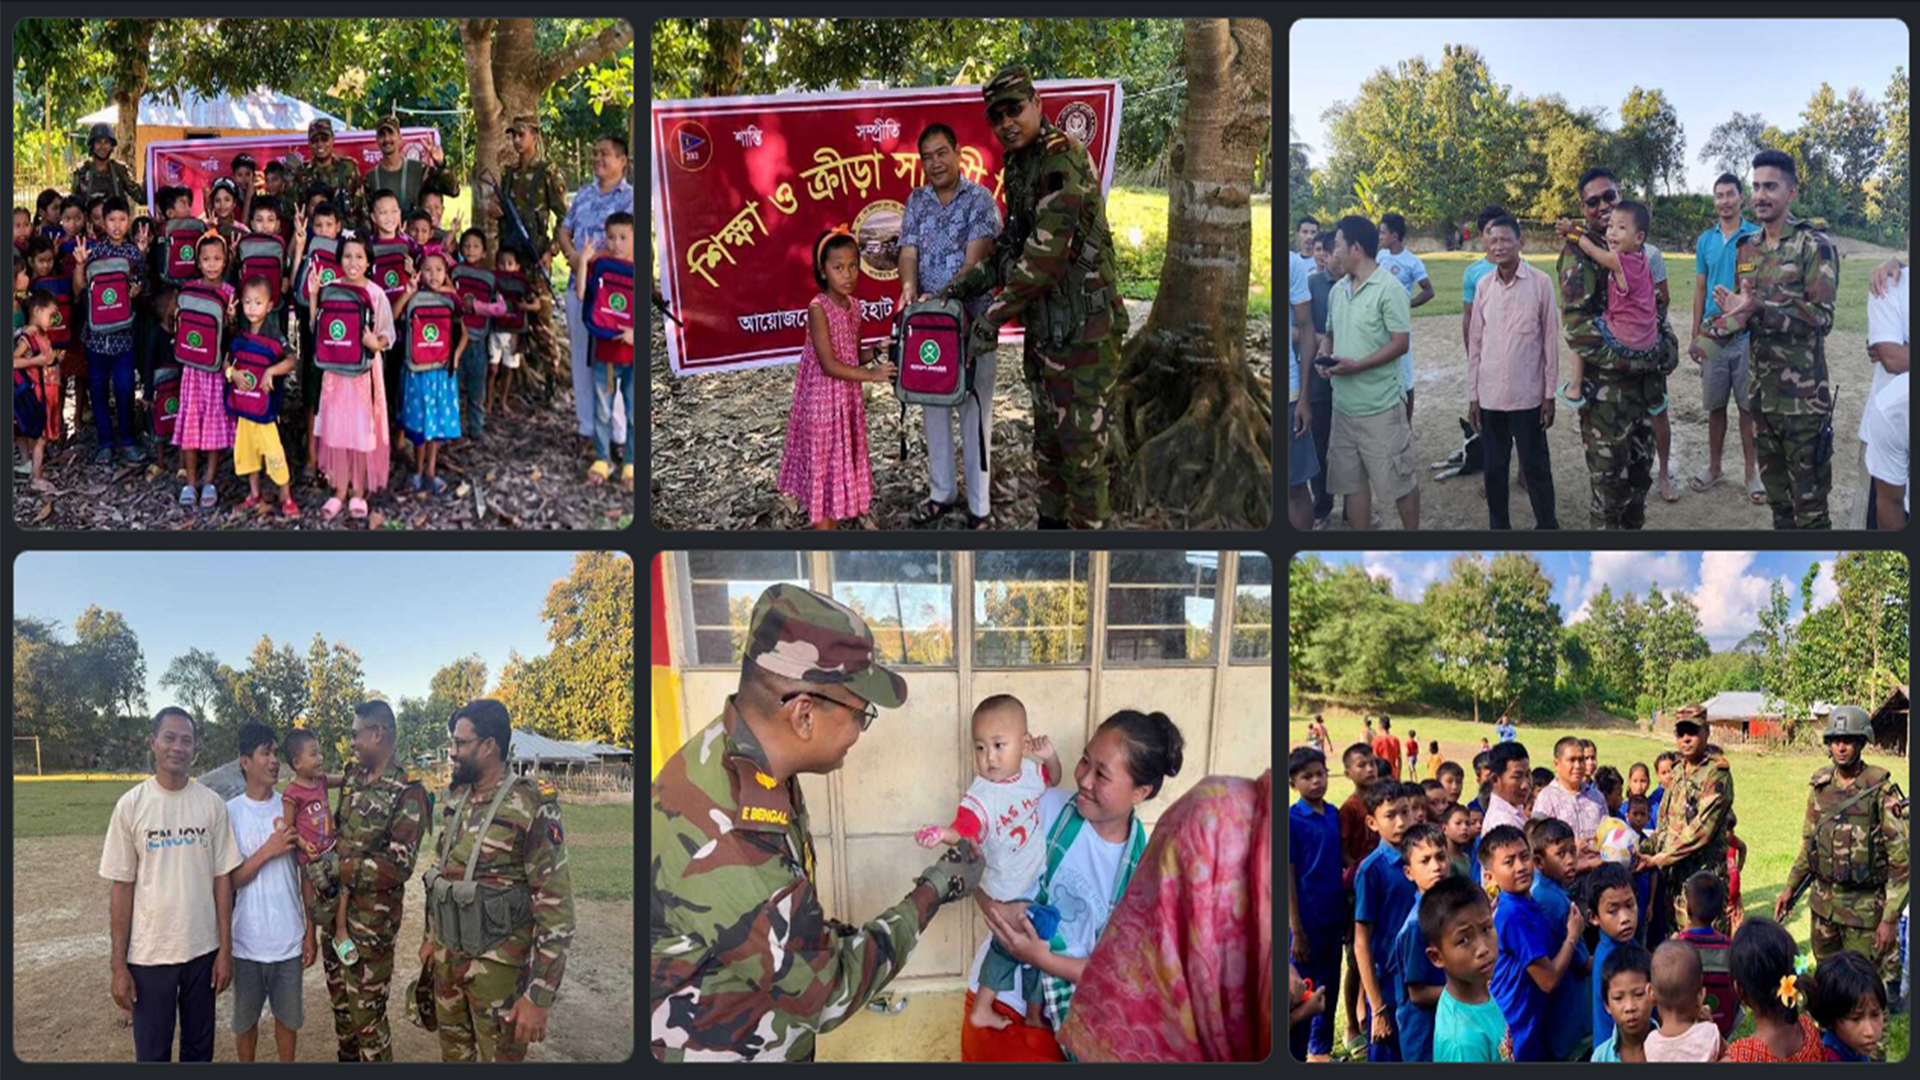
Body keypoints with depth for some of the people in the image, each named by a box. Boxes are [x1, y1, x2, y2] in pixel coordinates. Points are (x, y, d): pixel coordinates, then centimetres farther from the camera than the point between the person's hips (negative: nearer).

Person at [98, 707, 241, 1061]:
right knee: (152, 1055, 6)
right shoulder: (131, 805, -5)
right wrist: (118, 965, -5)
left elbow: (222, 879, 2)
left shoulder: (211, 804, -1)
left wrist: (225, 950, -1)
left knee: (200, 1049, 13)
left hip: (203, 951, 2)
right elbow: (122, 888, -3)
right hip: (149, 954, -1)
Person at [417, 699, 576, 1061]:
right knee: (454, 1054, 16)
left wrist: (539, 997, -21)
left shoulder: (532, 809, -17)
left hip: (498, 965, -7)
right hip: (447, 955, 7)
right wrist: (430, 936, 20)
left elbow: (556, 909, -18)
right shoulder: (455, 801, 6)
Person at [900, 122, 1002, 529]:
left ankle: (980, 506, 6)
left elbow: (976, 256, -16)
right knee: (933, 408, 12)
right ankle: (941, 493, 26)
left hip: (972, 319, -5)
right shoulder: (916, 201, 8)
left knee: (974, 412, -1)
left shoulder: (979, 199, -6)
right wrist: (909, 288, -22)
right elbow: (909, 252, 0)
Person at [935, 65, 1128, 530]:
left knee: (1082, 445, -5)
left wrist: (993, 317, -19)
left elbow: (1045, 252, -23)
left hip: (1083, 329, -10)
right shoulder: (1018, 167, 14)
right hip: (1044, 329, 10)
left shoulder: (1063, 156, -17)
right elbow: (1009, 247, 22)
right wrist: (961, 286, 7)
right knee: (1047, 440, 17)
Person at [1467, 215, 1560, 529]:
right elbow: (1475, 343, 9)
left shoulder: (1540, 283, -6)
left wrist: (1550, 395, -4)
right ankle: (1498, 526, 20)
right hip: (1490, 395, 3)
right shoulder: (1483, 285, 4)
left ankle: (1547, 525, 12)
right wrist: (1473, 395, 7)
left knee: (1535, 467, 3)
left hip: (1527, 395, -3)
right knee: (1494, 468, 10)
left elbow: (1551, 341, -3)